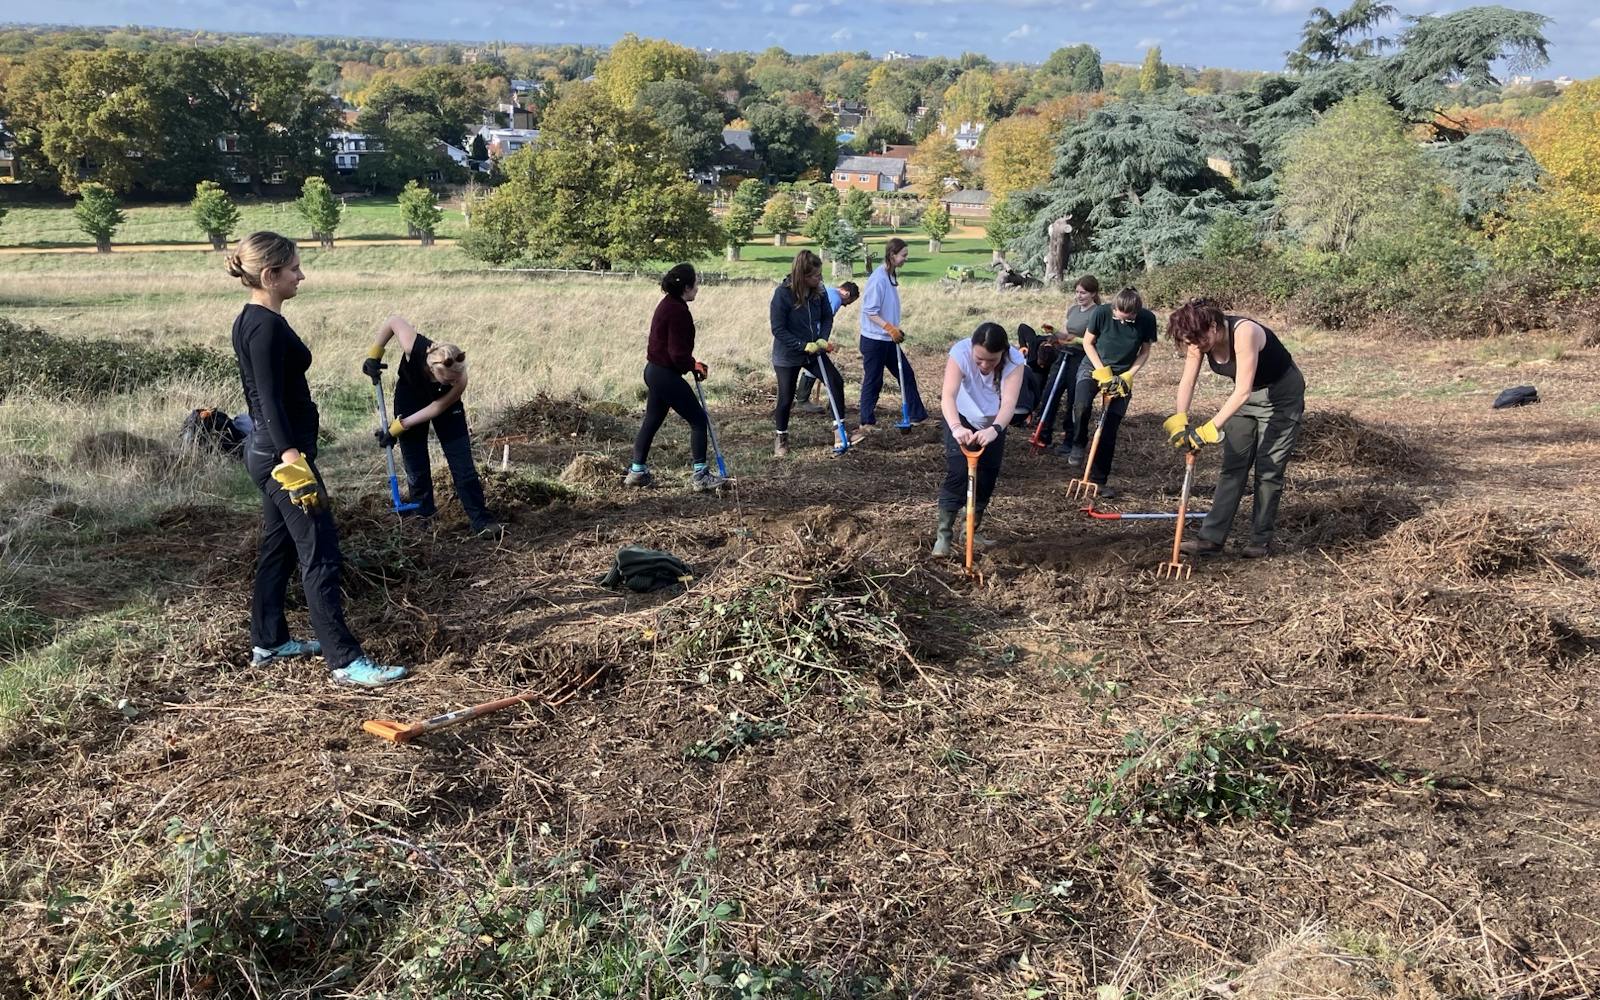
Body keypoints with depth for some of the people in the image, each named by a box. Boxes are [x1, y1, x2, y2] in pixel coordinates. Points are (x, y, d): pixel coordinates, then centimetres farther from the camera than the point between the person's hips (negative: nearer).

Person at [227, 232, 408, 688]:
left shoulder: (250, 321, 12)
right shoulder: (266, 327, -18)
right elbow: (271, 401, -24)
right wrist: (294, 464, -29)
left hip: (266, 450, 10)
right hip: (282, 453, -10)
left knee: (278, 548, 18)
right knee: (320, 554, -7)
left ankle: (268, 642, 29)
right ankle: (345, 661, -3)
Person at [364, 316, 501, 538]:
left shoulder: (458, 381, -37)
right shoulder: (414, 348, -38)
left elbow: (437, 407, -25)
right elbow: (394, 320, -20)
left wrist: (399, 427, -23)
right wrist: (374, 355, -16)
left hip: (445, 403, -1)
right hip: (409, 400, 1)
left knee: (463, 465, -7)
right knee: (416, 465, 5)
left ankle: (481, 521, -3)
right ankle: (423, 513, 23)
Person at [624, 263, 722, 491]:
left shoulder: (667, 304, 10)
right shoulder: (678, 311, -20)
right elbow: (678, 353, -22)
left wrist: (691, 363, 12)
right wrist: (693, 366, -4)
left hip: (655, 370, 10)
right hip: (667, 375, -10)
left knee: (651, 421, 18)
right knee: (698, 420, 0)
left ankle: (637, 471, 25)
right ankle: (700, 475, 3)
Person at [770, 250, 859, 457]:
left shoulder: (818, 291, -8)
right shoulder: (783, 293, -22)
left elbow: (827, 317, 4)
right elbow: (778, 329, -20)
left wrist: (823, 339, -13)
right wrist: (804, 345, -24)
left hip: (812, 350, 5)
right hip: (788, 355, -5)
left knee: (836, 382, -9)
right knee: (786, 398, 5)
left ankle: (840, 434, -2)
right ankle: (781, 439, 29)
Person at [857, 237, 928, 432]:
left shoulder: (892, 276, 7)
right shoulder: (878, 279, -20)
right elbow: (870, 311, -21)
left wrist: (895, 330, 14)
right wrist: (890, 328, -26)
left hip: (888, 340, 9)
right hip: (874, 340, -9)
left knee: (906, 375, 11)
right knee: (873, 381, 1)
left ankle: (917, 415, 19)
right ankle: (866, 422, 13)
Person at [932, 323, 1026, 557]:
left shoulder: (1014, 360, -31)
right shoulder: (960, 352, -35)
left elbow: (1009, 402, -42)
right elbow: (948, 395, -46)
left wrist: (995, 429, -62)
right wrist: (956, 427, -65)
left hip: (993, 422, 2)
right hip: (961, 418, -2)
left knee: (988, 476, 6)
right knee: (957, 473, -15)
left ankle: (974, 530, 25)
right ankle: (944, 534, -6)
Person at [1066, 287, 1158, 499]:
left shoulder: (1147, 319, -17)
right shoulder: (1101, 312, -21)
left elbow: (1145, 352, -3)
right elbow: (1088, 342, -6)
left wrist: (1128, 376, -14)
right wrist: (1102, 371, -15)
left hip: (1122, 375, 1)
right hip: (1094, 367, -1)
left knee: (1110, 431, -1)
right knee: (1081, 405, -31)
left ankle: (1098, 480, 10)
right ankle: (1078, 445, -2)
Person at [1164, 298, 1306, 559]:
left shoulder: (1244, 333, -35)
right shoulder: (1199, 340, -15)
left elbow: (1243, 391, -39)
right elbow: (1187, 382, -15)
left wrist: (1211, 428, -43)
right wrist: (1179, 420, -30)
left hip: (1282, 395, -7)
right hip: (1246, 396, 7)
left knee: (1268, 470, -3)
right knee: (1232, 466, 3)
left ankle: (1261, 540, 8)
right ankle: (1211, 537, 2)